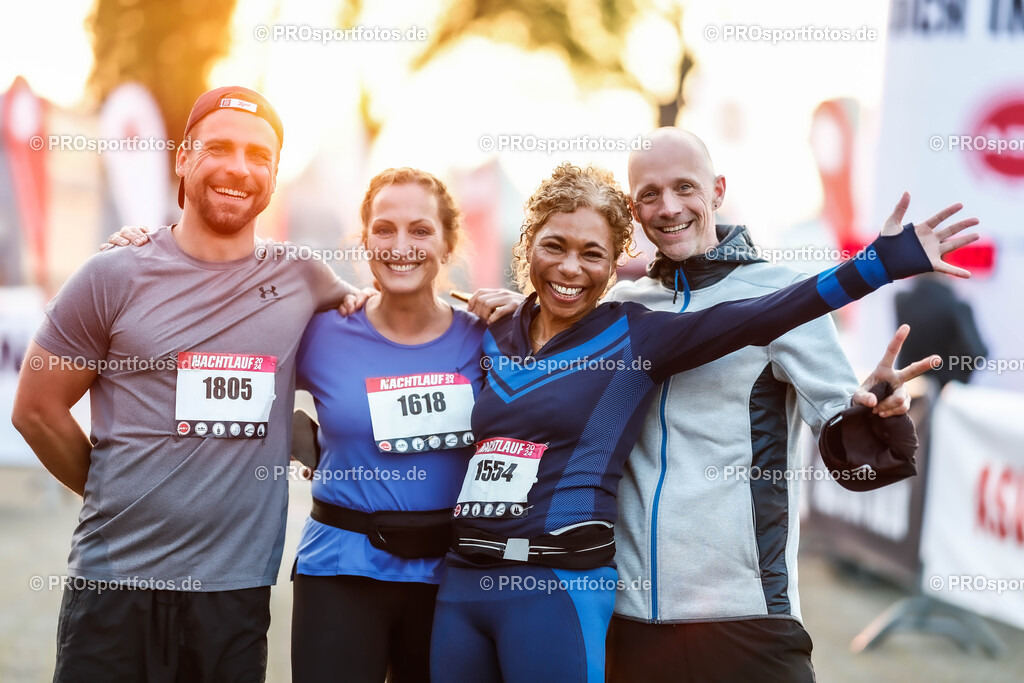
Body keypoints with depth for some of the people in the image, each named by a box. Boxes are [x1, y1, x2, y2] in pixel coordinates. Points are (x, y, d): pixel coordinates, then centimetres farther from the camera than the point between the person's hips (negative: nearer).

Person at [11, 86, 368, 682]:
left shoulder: (302, 278, 5)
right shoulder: (115, 276, -2)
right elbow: (37, 409, 4)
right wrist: (114, 494, 8)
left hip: (238, 586, 2)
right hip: (116, 581, -2)